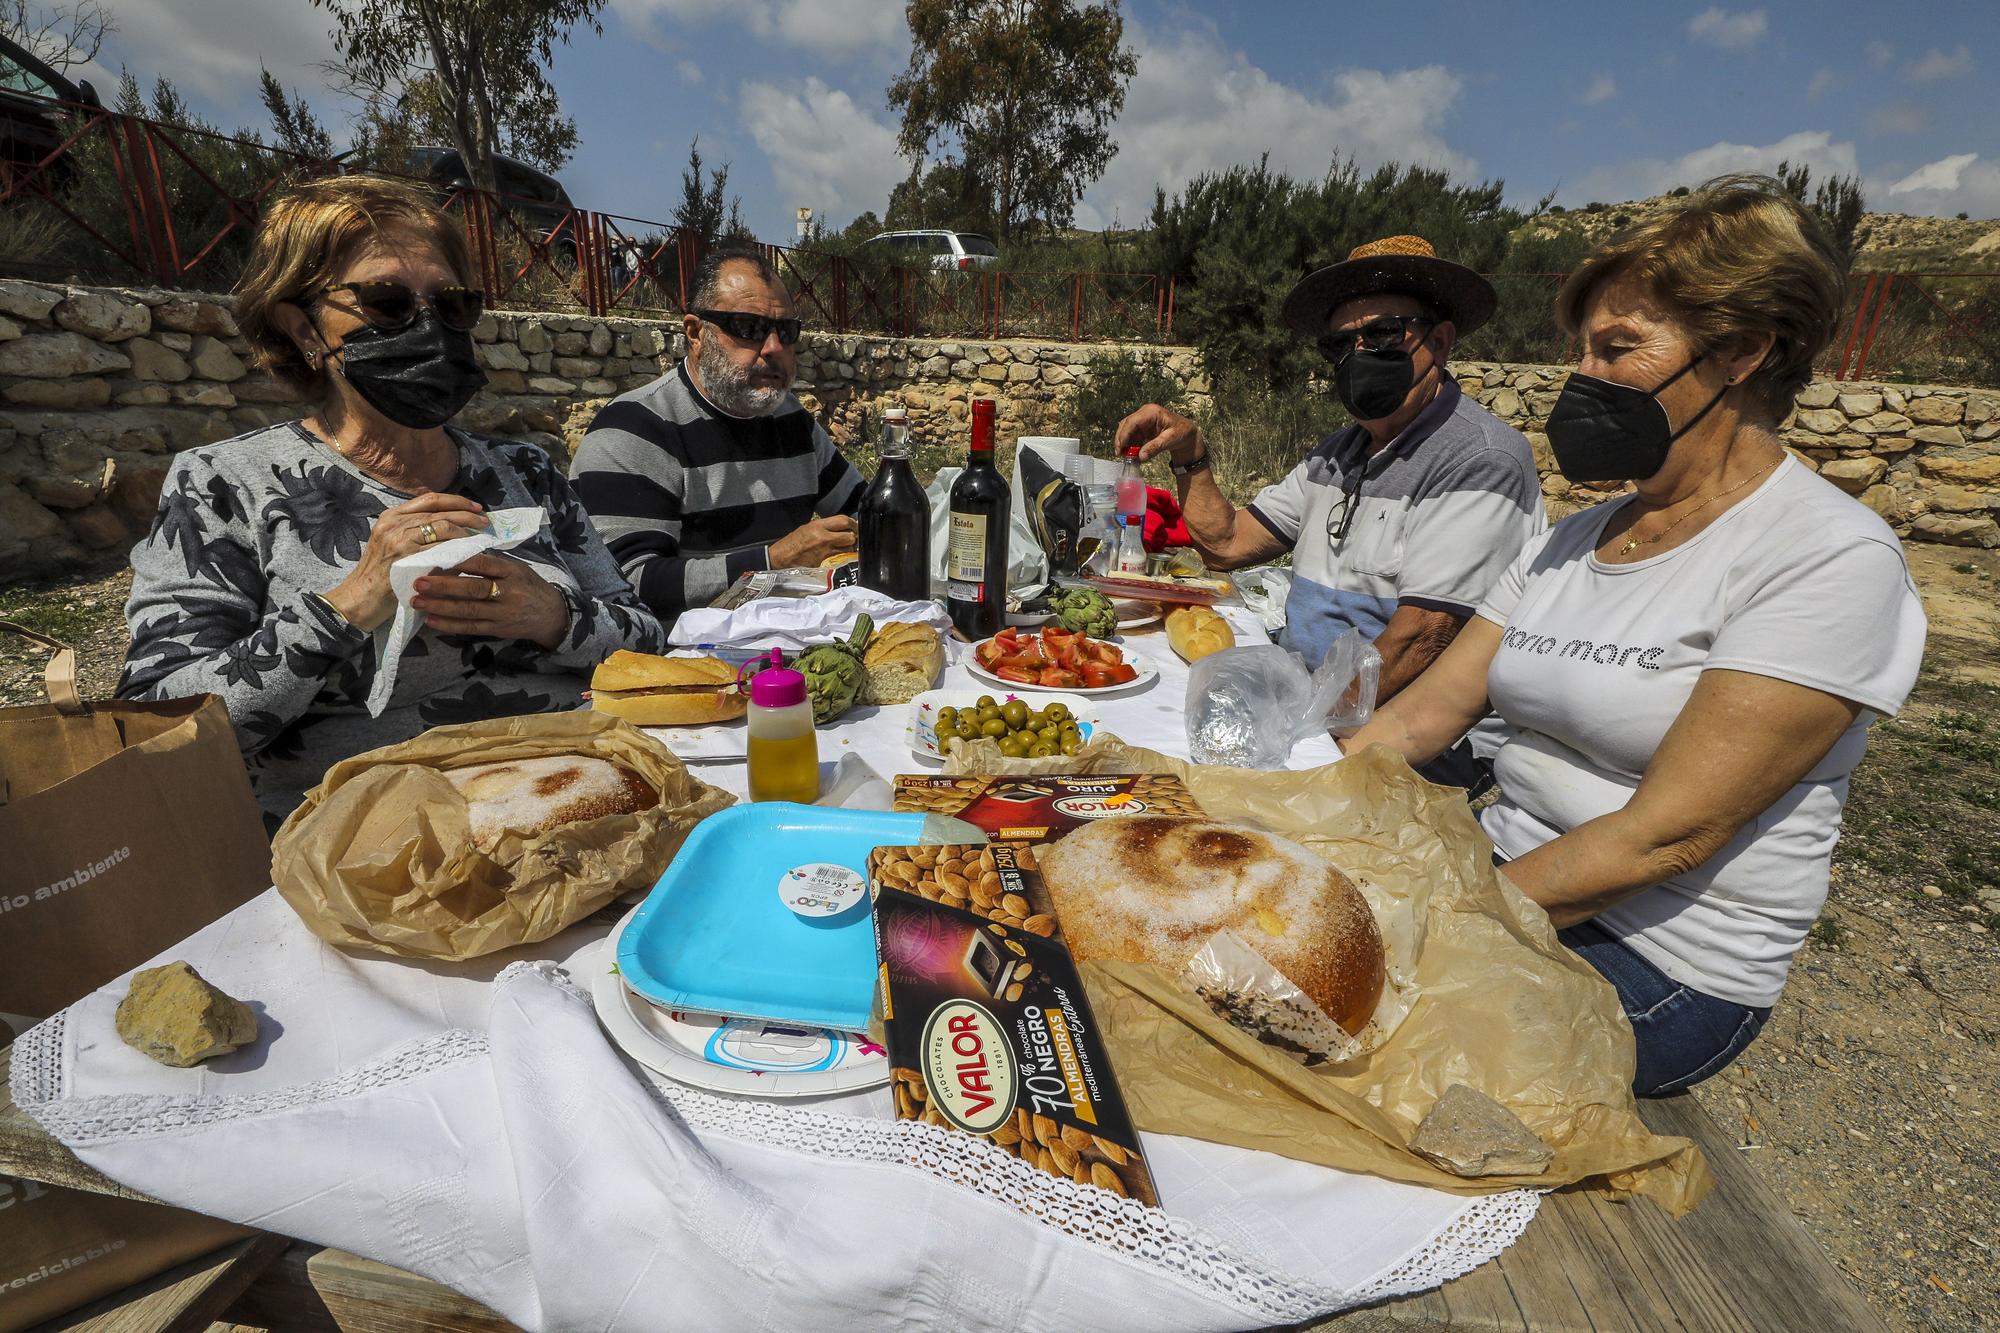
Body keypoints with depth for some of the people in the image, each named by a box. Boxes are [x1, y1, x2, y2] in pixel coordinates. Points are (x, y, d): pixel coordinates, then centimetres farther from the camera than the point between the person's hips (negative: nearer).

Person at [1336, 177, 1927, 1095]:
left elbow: (1665, 835, -22)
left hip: (1660, 961, -6)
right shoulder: (1572, 538, 7)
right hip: (1505, 872, 6)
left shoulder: (1829, 560, -14)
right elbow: (1420, 716, 1)